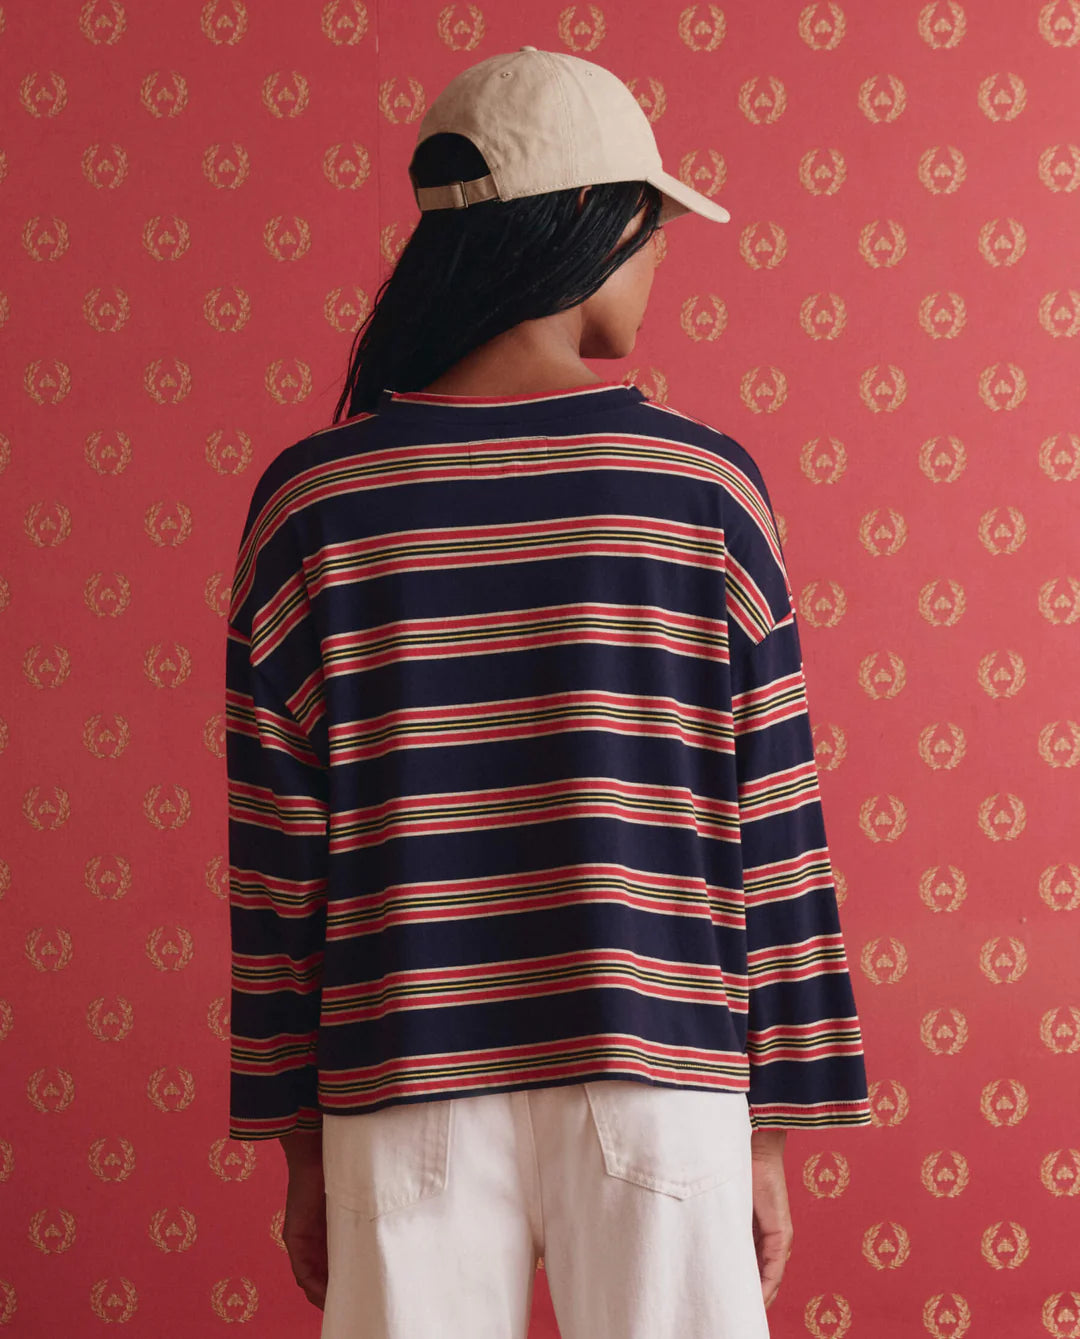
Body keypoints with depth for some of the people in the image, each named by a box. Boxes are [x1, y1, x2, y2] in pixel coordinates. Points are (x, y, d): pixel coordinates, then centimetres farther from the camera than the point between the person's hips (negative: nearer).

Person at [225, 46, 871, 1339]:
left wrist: (300, 1145, 10)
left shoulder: (313, 498, -2)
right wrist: (769, 1134, 7)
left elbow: (274, 854, 0)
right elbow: (771, 829, -2)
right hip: (660, 1087, -1)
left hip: (404, 1098, 1)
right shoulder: (703, 487, -4)